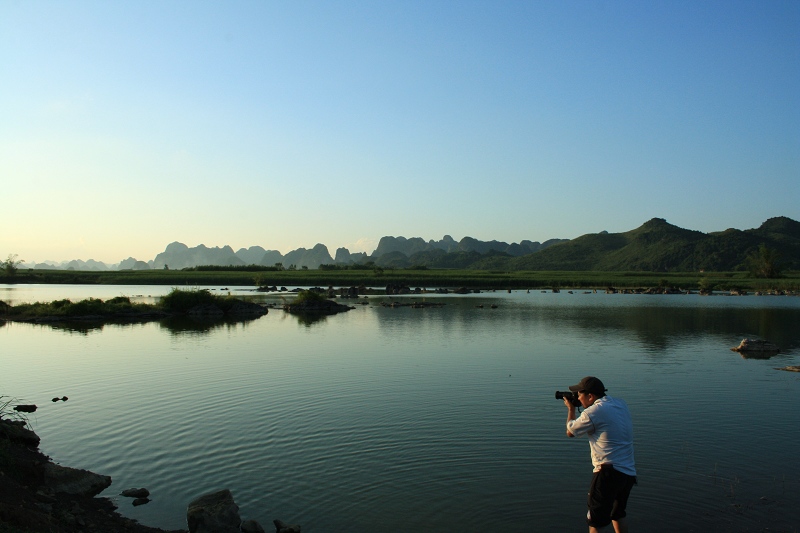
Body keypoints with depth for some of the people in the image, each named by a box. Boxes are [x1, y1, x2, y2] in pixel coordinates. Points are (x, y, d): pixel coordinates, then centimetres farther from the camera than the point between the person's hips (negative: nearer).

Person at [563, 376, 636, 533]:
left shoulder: (593, 412, -14)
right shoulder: (622, 405, 9)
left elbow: (570, 431, 2)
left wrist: (570, 408, 17)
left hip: (609, 473, -8)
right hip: (629, 473, 8)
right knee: (617, 516, 26)